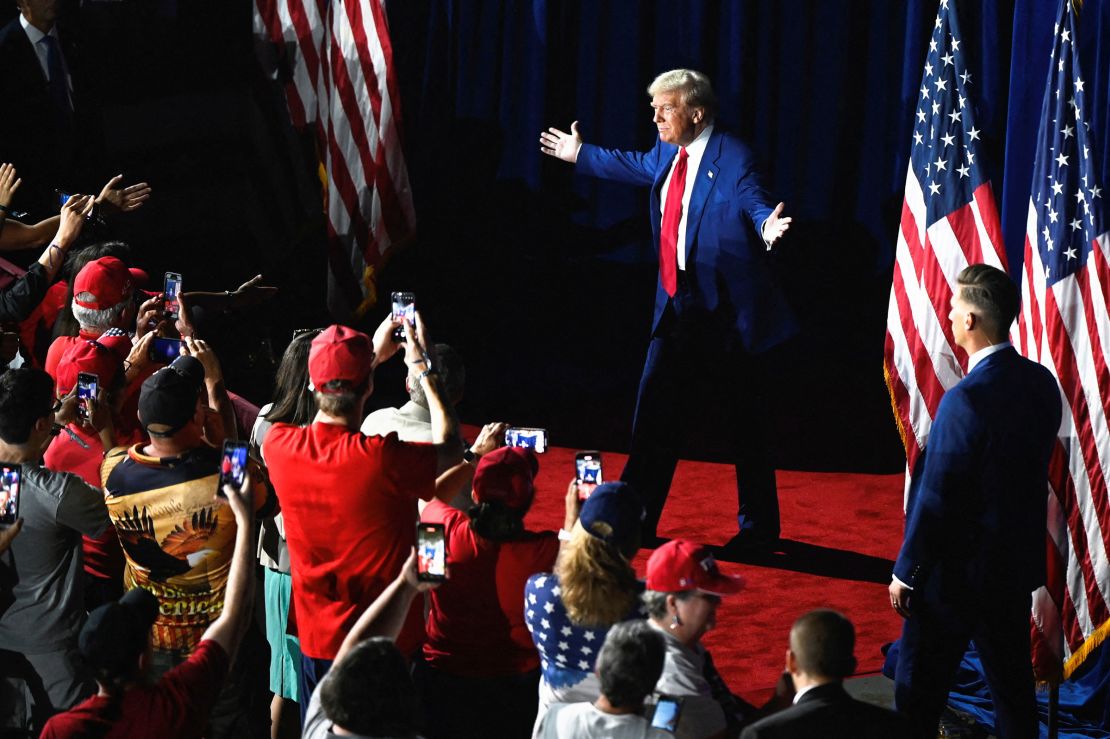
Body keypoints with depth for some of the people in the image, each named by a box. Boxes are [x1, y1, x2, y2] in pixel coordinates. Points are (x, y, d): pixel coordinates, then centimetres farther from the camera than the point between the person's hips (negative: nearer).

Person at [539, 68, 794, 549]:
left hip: (724, 311, -8)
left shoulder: (732, 157, -15)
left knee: (743, 421, 3)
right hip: (677, 307, 8)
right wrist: (579, 155, 41)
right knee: (653, 414, 11)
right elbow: (639, 167, 30)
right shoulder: (668, 153, 9)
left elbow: (754, 203, -29)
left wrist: (767, 225, -53)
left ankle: (758, 527, 16)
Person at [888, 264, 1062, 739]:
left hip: (958, 574, -7)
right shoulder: (1042, 384, -2)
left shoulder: (965, 401, -25)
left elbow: (936, 499, -21)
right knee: (1013, 684, 17)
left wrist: (906, 572, -10)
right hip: (1019, 564, 7)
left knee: (919, 688, 7)